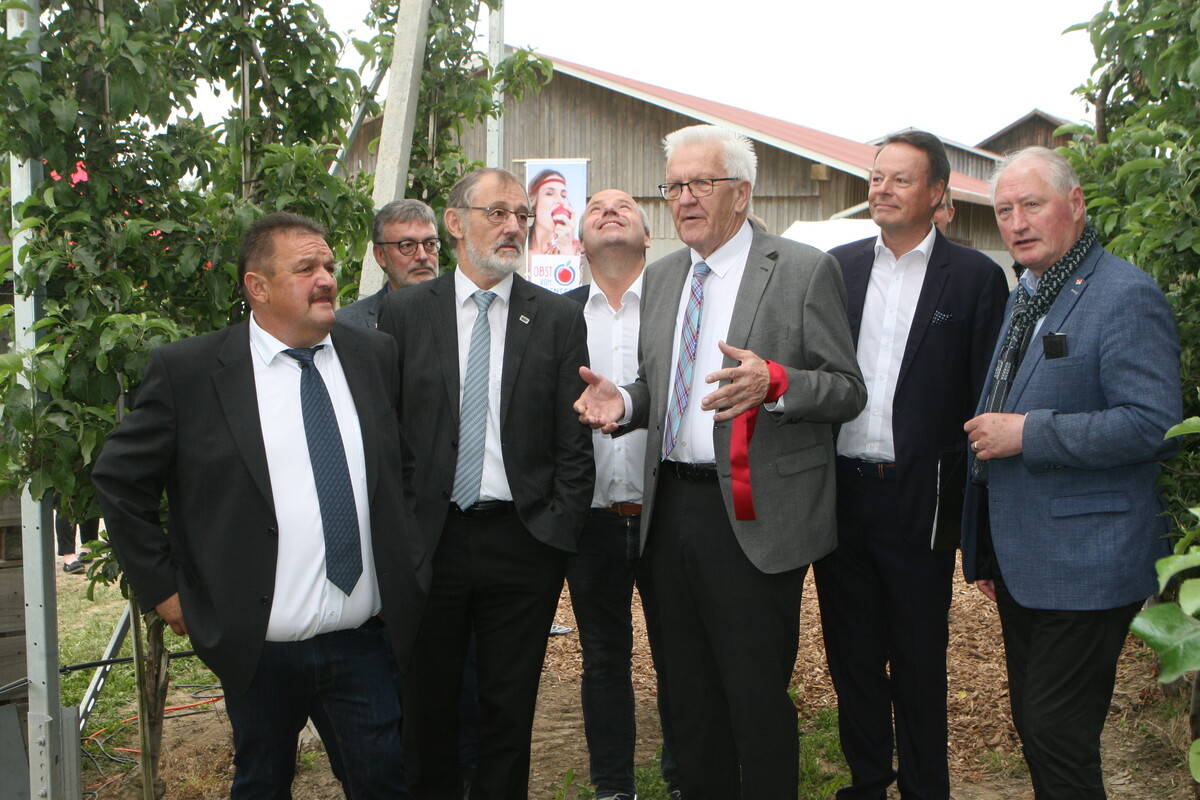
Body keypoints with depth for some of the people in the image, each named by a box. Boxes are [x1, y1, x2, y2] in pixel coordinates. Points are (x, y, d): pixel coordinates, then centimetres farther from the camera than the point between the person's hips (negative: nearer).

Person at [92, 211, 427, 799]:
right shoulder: (186, 370, -7)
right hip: (258, 647, -2)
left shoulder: (375, 357, 4)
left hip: (366, 640, 2)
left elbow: (408, 464, 15)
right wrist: (162, 589, -1)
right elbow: (118, 479, 0)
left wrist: (406, 564, 9)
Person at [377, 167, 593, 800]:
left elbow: (575, 441, 2)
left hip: (523, 542, 0)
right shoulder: (403, 313, 4)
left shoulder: (560, 319, 4)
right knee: (425, 705, 12)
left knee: (510, 707, 10)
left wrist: (558, 530, -5)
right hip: (425, 538, 0)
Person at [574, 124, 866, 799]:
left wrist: (774, 382, -27)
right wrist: (624, 401, -2)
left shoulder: (805, 271, -6)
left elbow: (848, 390, -8)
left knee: (758, 699, 2)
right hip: (671, 508, 6)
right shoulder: (661, 277, 14)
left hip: (753, 515, -6)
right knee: (690, 691, 18)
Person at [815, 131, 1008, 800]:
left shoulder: (976, 278, -2)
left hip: (919, 502, -3)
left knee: (919, 664, 9)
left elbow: (986, 399, -4)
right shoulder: (838, 267, 8)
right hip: (839, 494, 4)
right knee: (851, 656, 15)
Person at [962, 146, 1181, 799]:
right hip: (1017, 565, 9)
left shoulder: (1126, 296, -13)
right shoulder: (1020, 299, 15)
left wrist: (1027, 433, -21)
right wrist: (985, 551, 22)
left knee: (1058, 738, -3)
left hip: (1082, 567, -8)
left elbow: (1153, 425, -22)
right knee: (1031, 726, 17)